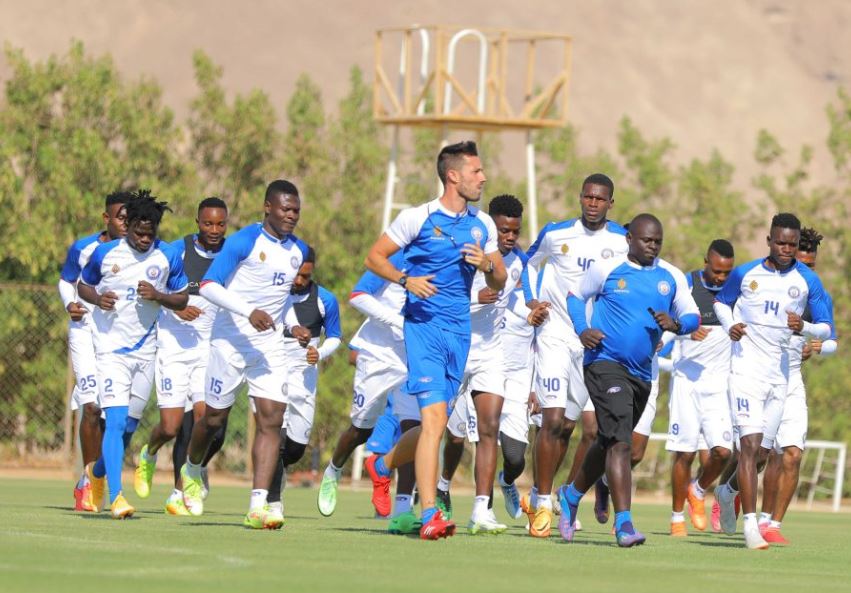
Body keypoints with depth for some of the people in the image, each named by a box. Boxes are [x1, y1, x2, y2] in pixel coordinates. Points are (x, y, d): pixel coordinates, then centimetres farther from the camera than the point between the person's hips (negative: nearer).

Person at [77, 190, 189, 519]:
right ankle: (116, 496, -20)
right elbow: (82, 285, 11)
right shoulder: (105, 253, -3)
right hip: (111, 347, -3)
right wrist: (98, 299, -11)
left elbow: (182, 299, 7)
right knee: (116, 421, -17)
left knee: (129, 424, 13)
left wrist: (158, 296, -14)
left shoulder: (169, 257, -1)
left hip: (146, 349, 3)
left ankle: (98, 471, 40)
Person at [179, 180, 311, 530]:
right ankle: (192, 470, 41)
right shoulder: (244, 242, -11)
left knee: (272, 420, -12)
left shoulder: (298, 251, 11)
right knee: (215, 418, 9)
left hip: (270, 345, 4)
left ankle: (257, 506, -17)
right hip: (231, 340, -4)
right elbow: (208, 285, -17)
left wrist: (292, 327, 9)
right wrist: (249, 312, -28)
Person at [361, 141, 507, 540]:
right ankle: (429, 517, -19)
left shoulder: (483, 225, 12)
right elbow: (374, 257, 2)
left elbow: (499, 283, 18)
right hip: (424, 325, -6)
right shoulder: (418, 218, -3)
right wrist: (405, 280, -16)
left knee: (434, 424, 10)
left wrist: (488, 266, -4)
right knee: (435, 417, -17)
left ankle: (382, 466, 40)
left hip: (460, 330, 6)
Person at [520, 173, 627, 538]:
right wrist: (531, 299, 3)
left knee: (567, 425, 5)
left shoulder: (623, 242, 0)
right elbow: (531, 262, 18)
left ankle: (541, 493, 22)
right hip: (555, 335, -2)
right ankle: (543, 504, -3)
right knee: (552, 420, -11)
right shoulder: (556, 234, 0)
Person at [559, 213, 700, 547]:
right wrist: (582, 330, -4)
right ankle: (623, 523, -22)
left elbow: (692, 316, 8)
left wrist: (675, 324, -15)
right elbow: (576, 297, 13)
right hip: (605, 364, -5)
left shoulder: (671, 277, 8)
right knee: (620, 442, -18)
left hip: (642, 372, 5)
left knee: (609, 443, 19)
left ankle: (572, 494, 44)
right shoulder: (607, 270, 0)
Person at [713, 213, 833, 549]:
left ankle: (728, 490, 40)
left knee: (762, 452, 9)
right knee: (750, 445, -16)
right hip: (747, 368, -3)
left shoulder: (808, 281, 1)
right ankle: (751, 526, -18)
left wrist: (803, 328, -19)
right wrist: (730, 326, -4)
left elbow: (826, 329, 3)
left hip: (780, 375, 3)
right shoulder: (745, 274, 0)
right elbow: (721, 302, 17)